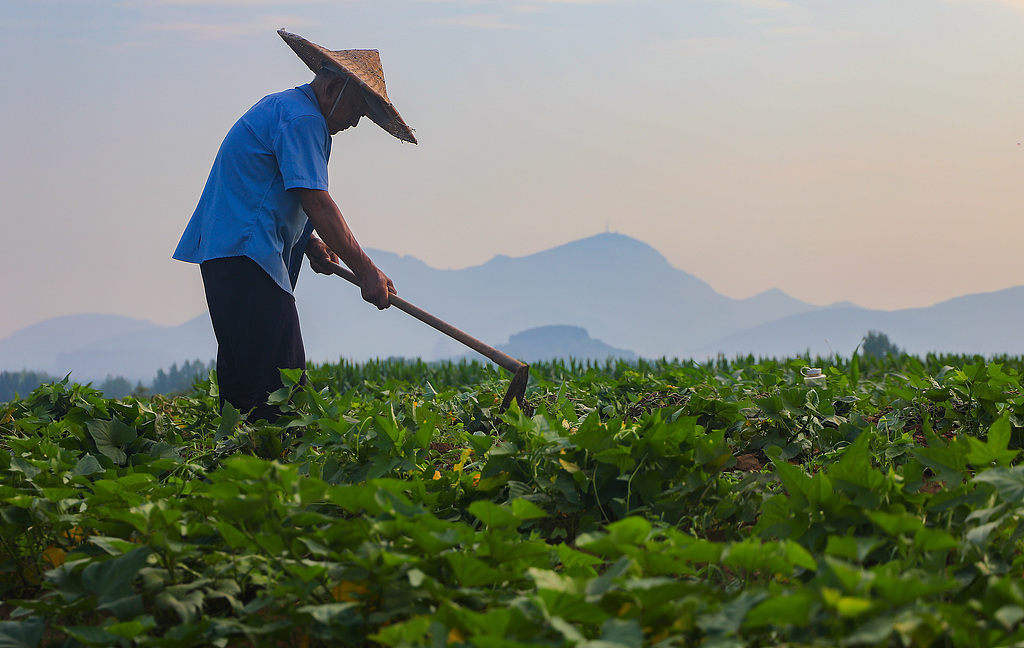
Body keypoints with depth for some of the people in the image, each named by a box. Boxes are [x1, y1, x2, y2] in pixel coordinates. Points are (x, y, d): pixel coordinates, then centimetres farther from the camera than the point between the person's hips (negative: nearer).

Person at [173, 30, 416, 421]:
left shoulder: (279, 106, 24)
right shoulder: (302, 118, -9)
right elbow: (314, 200, -18)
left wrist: (309, 244, 15)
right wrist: (365, 270, -17)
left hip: (221, 252, 11)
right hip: (246, 254, -11)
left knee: (239, 375, 9)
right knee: (280, 387, -17)